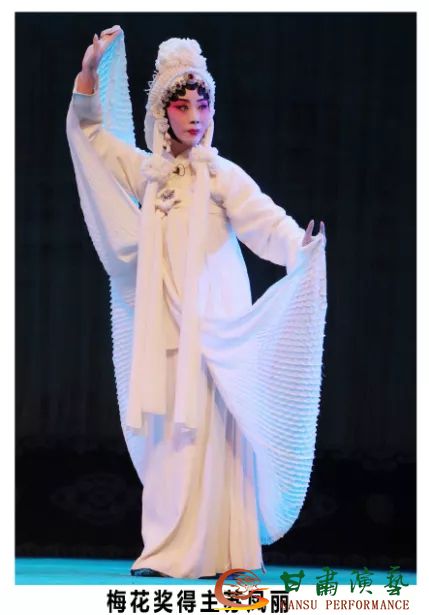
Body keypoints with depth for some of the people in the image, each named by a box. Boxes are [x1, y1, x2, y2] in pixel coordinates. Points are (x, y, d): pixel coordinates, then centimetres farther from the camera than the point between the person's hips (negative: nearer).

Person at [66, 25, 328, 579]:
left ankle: (204, 549, -7)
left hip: (210, 321, -5)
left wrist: (303, 243, -37)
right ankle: (171, 546, 9)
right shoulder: (148, 171, 11)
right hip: (160, 323, 5)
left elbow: (266, 222, -16)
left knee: (204, 426, -9)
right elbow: (87, 128, 17)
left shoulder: (222, 175, -4)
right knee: (167, 431, 5)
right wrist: (92, 67, 3)